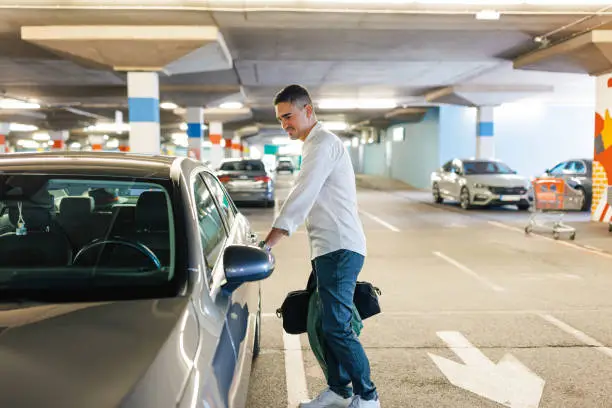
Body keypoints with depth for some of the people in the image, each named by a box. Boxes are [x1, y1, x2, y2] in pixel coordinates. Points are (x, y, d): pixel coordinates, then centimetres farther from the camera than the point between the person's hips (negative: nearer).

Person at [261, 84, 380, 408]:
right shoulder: (316, 145, 20)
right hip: (329, 249, 10)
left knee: (336, 326, -7)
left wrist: (267, 244, -22)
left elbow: (300, 199, -22)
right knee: (324, 325, 14)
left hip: (340, 248, -10)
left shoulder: (322, 143, -13)